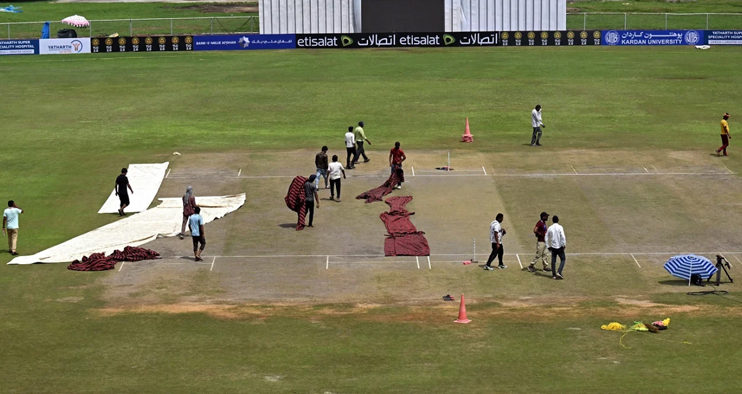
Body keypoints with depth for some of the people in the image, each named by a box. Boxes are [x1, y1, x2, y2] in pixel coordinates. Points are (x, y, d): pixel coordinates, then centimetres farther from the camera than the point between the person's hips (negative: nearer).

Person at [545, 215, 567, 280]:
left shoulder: (550, 228, 4)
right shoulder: (560, 227, -9)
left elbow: (547, 238, 8)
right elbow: (563, 237, -17)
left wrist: (548, 246, 16)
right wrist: (564, 245, -8)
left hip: (553, 247, 4)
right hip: (559, 246, -4)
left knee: (553, 261, 9)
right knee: (563, 259, 6)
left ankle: (554, 274, 10)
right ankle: (559, 272, -10)